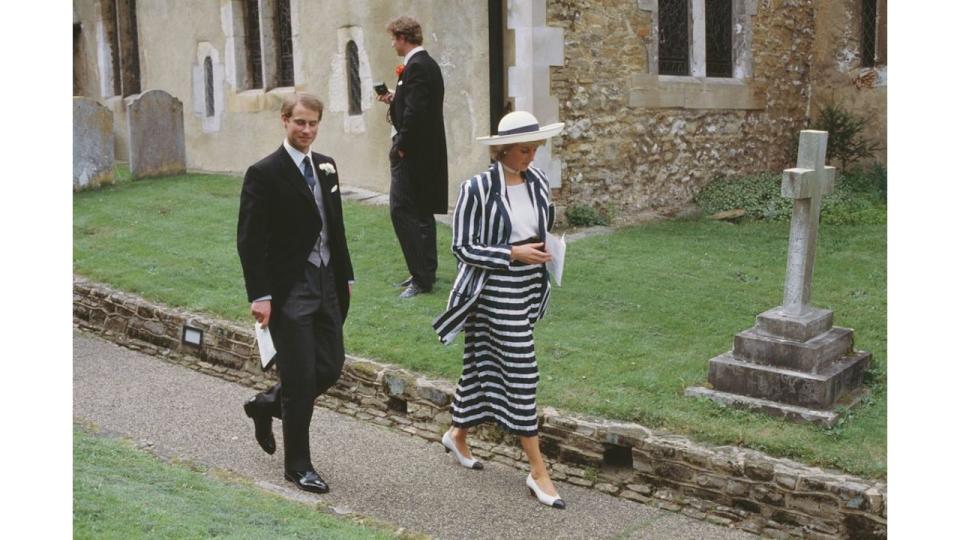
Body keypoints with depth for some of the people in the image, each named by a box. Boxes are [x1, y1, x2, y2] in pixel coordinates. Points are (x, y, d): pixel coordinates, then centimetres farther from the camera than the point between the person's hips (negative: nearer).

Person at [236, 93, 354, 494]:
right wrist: (259, 295, -18)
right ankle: (297, 466, 16)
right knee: (300, 379, -1)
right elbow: (249, 240, -13)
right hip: (289, 291, -7)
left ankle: (266, 404, 36)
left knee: (331, 368, 10)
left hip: (326, 284, 7)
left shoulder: (326, 167, 10)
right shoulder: (264, 173, -11)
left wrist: (345, 276, 14)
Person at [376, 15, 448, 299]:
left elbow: (415, 113, -25)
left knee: (402, 212, -8)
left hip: (413, 154, -11)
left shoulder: (416, 67, -17)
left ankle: (422, 277, -7)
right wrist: (394, 99, 9)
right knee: (421, 212, 15)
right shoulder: (427, 64, 14)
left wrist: (401, 146, -16)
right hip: (426, 152, 11)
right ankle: (426, 272, 24)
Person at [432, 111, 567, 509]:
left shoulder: (538, 183, 5)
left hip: (529, 288, 7)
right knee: (521, 373, -6)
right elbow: (462, 247, -13)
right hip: (496, 290, -7)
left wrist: (545, 250, 3)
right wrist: (512, 254, -19)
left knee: (486, 364, 18)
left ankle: (458, 435, 40)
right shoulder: (478, 189, -14)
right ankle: (538, 472, 3)